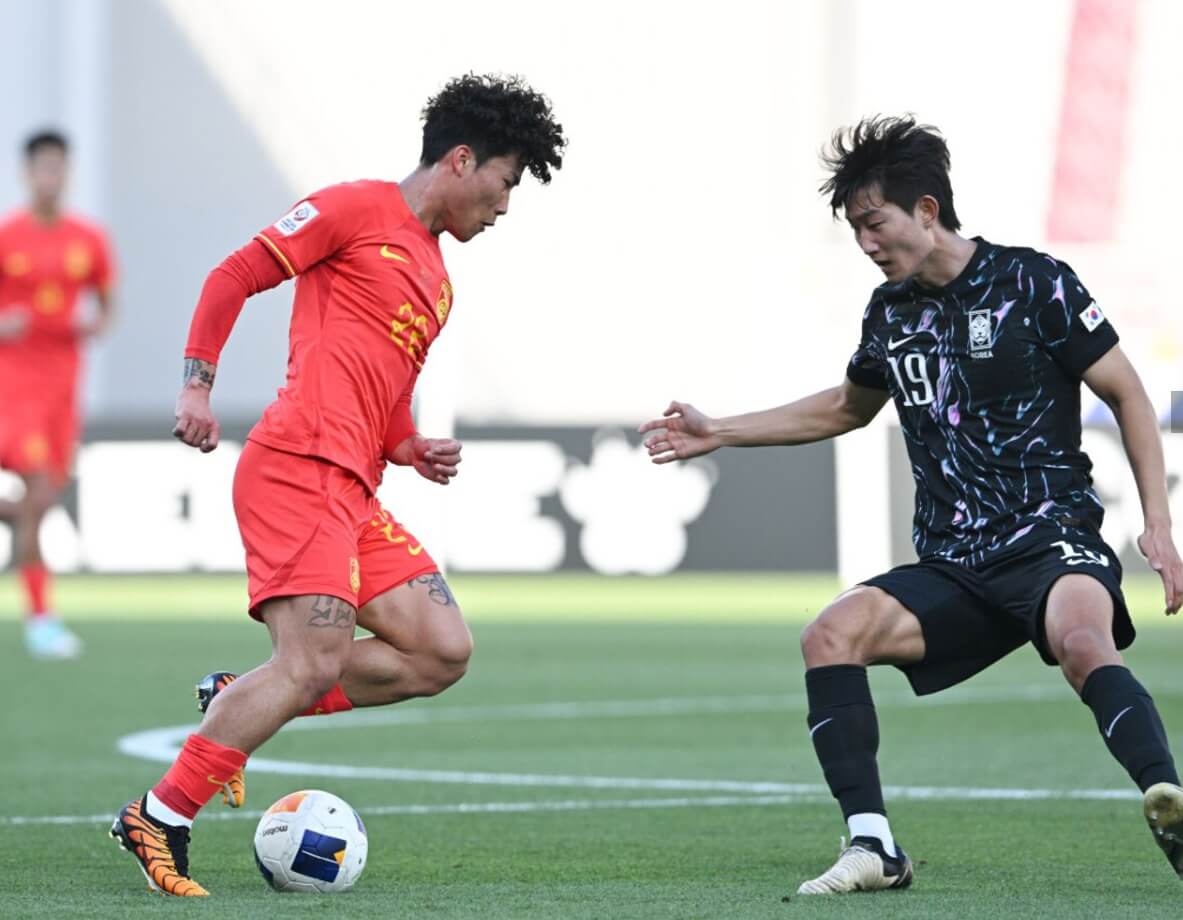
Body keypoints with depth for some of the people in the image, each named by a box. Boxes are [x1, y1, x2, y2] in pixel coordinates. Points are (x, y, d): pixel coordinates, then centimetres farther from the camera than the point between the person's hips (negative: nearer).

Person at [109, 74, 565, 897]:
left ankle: (244, 705, 6)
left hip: (354, 490, 9)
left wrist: (417, 452, 12)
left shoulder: (435, 275, 26)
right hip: (300, 466, -9)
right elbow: (234, 277, -3)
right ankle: (159, 821, -10)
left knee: (443, 653, -1)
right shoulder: (358, 210, 0)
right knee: (316, 664, -18)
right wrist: (198, 382, -12)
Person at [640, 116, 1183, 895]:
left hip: (1052, 539, -6)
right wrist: (719, 434, 31)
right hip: (954, 568, 6)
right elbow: (848, 408, 33)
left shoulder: (1033, 283, -5)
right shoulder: (892, 311, 13)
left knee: (1081, 641, -38)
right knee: (832, 635, -16)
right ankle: (874, 847, -18)